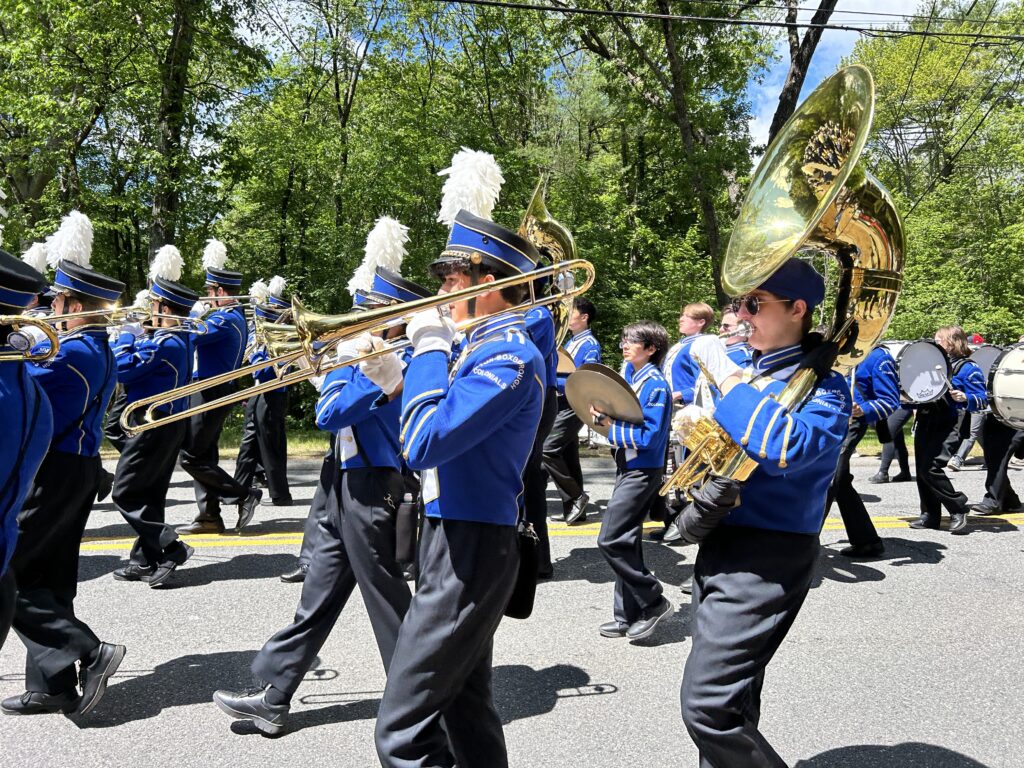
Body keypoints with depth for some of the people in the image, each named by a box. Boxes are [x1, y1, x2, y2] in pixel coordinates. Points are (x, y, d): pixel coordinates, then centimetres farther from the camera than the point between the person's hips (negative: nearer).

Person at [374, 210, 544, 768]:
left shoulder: (511, 357, -19)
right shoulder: (486, 345, 12)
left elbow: (422, 444, -28)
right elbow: (440, 434, 17)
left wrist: (430, 349, -17)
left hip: (469, 552, -10)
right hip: (458, 539, 10)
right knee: (464, 703, 21)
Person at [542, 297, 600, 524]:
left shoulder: (590, 346, -11)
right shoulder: (571, 342, 17)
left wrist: (553, 381, -19)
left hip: (574, 406, -9)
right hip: (561, 405, 9)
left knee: (547, 449, -16)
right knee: (567, 456, 10)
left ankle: (576, 496, -5)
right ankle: (575, 509, 16)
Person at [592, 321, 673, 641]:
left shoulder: (655, 385, -14)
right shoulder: (631, 379, 13)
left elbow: (650, 435, -22)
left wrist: (612, 426, -18)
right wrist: (606, 417, 2)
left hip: (642, 471, -9)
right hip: (627, 468, 9)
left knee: (611, 540, -11)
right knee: (626, 542, 12)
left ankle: (653, 602, 3)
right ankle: (628, 616, 20)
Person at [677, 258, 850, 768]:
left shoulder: (822, 385, -11)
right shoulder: (750, 369, 12)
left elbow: (790, 447, -32)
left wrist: (734, 391, -18)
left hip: (767, 558, -8)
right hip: (719, 546, 8)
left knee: (708, 706, -12)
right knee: (729, 697, 21)